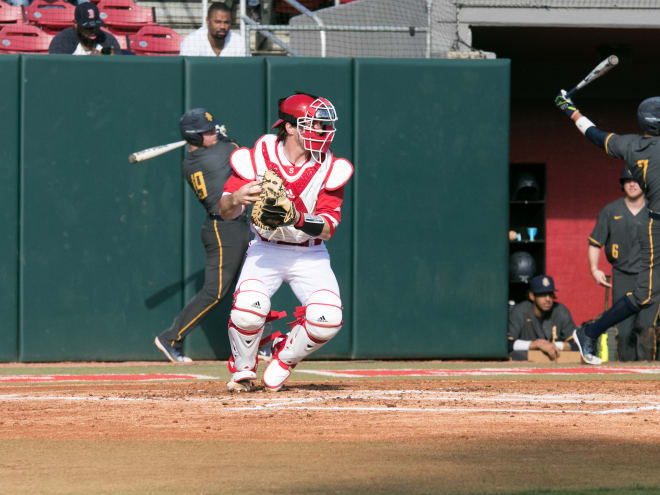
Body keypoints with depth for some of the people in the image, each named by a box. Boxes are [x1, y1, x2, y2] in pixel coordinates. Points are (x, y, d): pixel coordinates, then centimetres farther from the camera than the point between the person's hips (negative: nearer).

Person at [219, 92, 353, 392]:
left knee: (327, 319, -22)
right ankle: (243, 369, 4)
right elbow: (224, 212, -11)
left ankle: (284, 357, 12)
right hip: (265, 251, -1)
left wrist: (298, 218, -34)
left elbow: (328, 229, -14)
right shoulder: (258, 158, -11)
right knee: (248, 310, -29)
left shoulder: (329, 169, -8)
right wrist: (237, 199, -35)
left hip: (310, 255, 1)